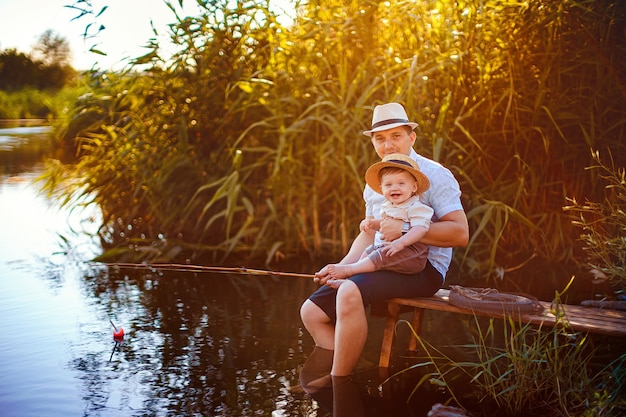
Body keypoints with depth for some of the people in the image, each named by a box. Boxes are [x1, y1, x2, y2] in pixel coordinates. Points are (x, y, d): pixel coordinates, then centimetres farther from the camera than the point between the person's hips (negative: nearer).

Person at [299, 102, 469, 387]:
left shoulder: (434, 175, -6)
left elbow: (460, 233, -16)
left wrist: (405, 229, -23)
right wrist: (341, 267, 5)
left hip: (423, 269, -8)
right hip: (381, 266, 8)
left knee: (349, 292, -32)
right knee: (312, 311, -4)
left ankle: (338, 386, -18)